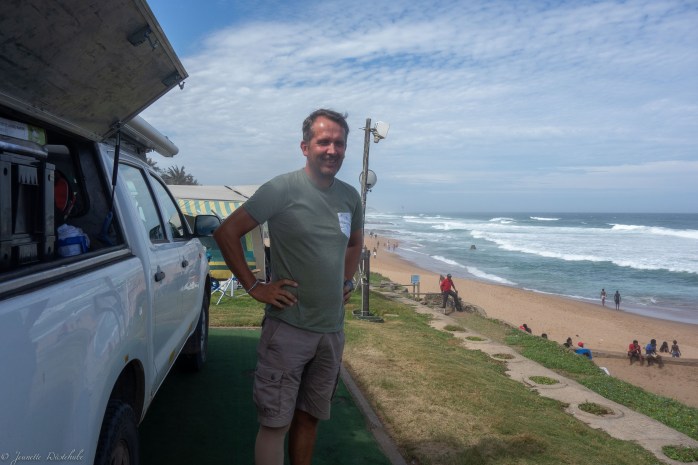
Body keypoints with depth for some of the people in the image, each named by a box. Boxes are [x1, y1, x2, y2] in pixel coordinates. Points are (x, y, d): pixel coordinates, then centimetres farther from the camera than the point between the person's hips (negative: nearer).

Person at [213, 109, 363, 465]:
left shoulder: (350, 197, 6)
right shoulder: (282, 189, -13)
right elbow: (226, 233, -11)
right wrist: (254, 286, -13)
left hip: (332, 329, 6)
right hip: (289, 327, -5)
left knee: (309, 417, 18)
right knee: (275, 423, 2)